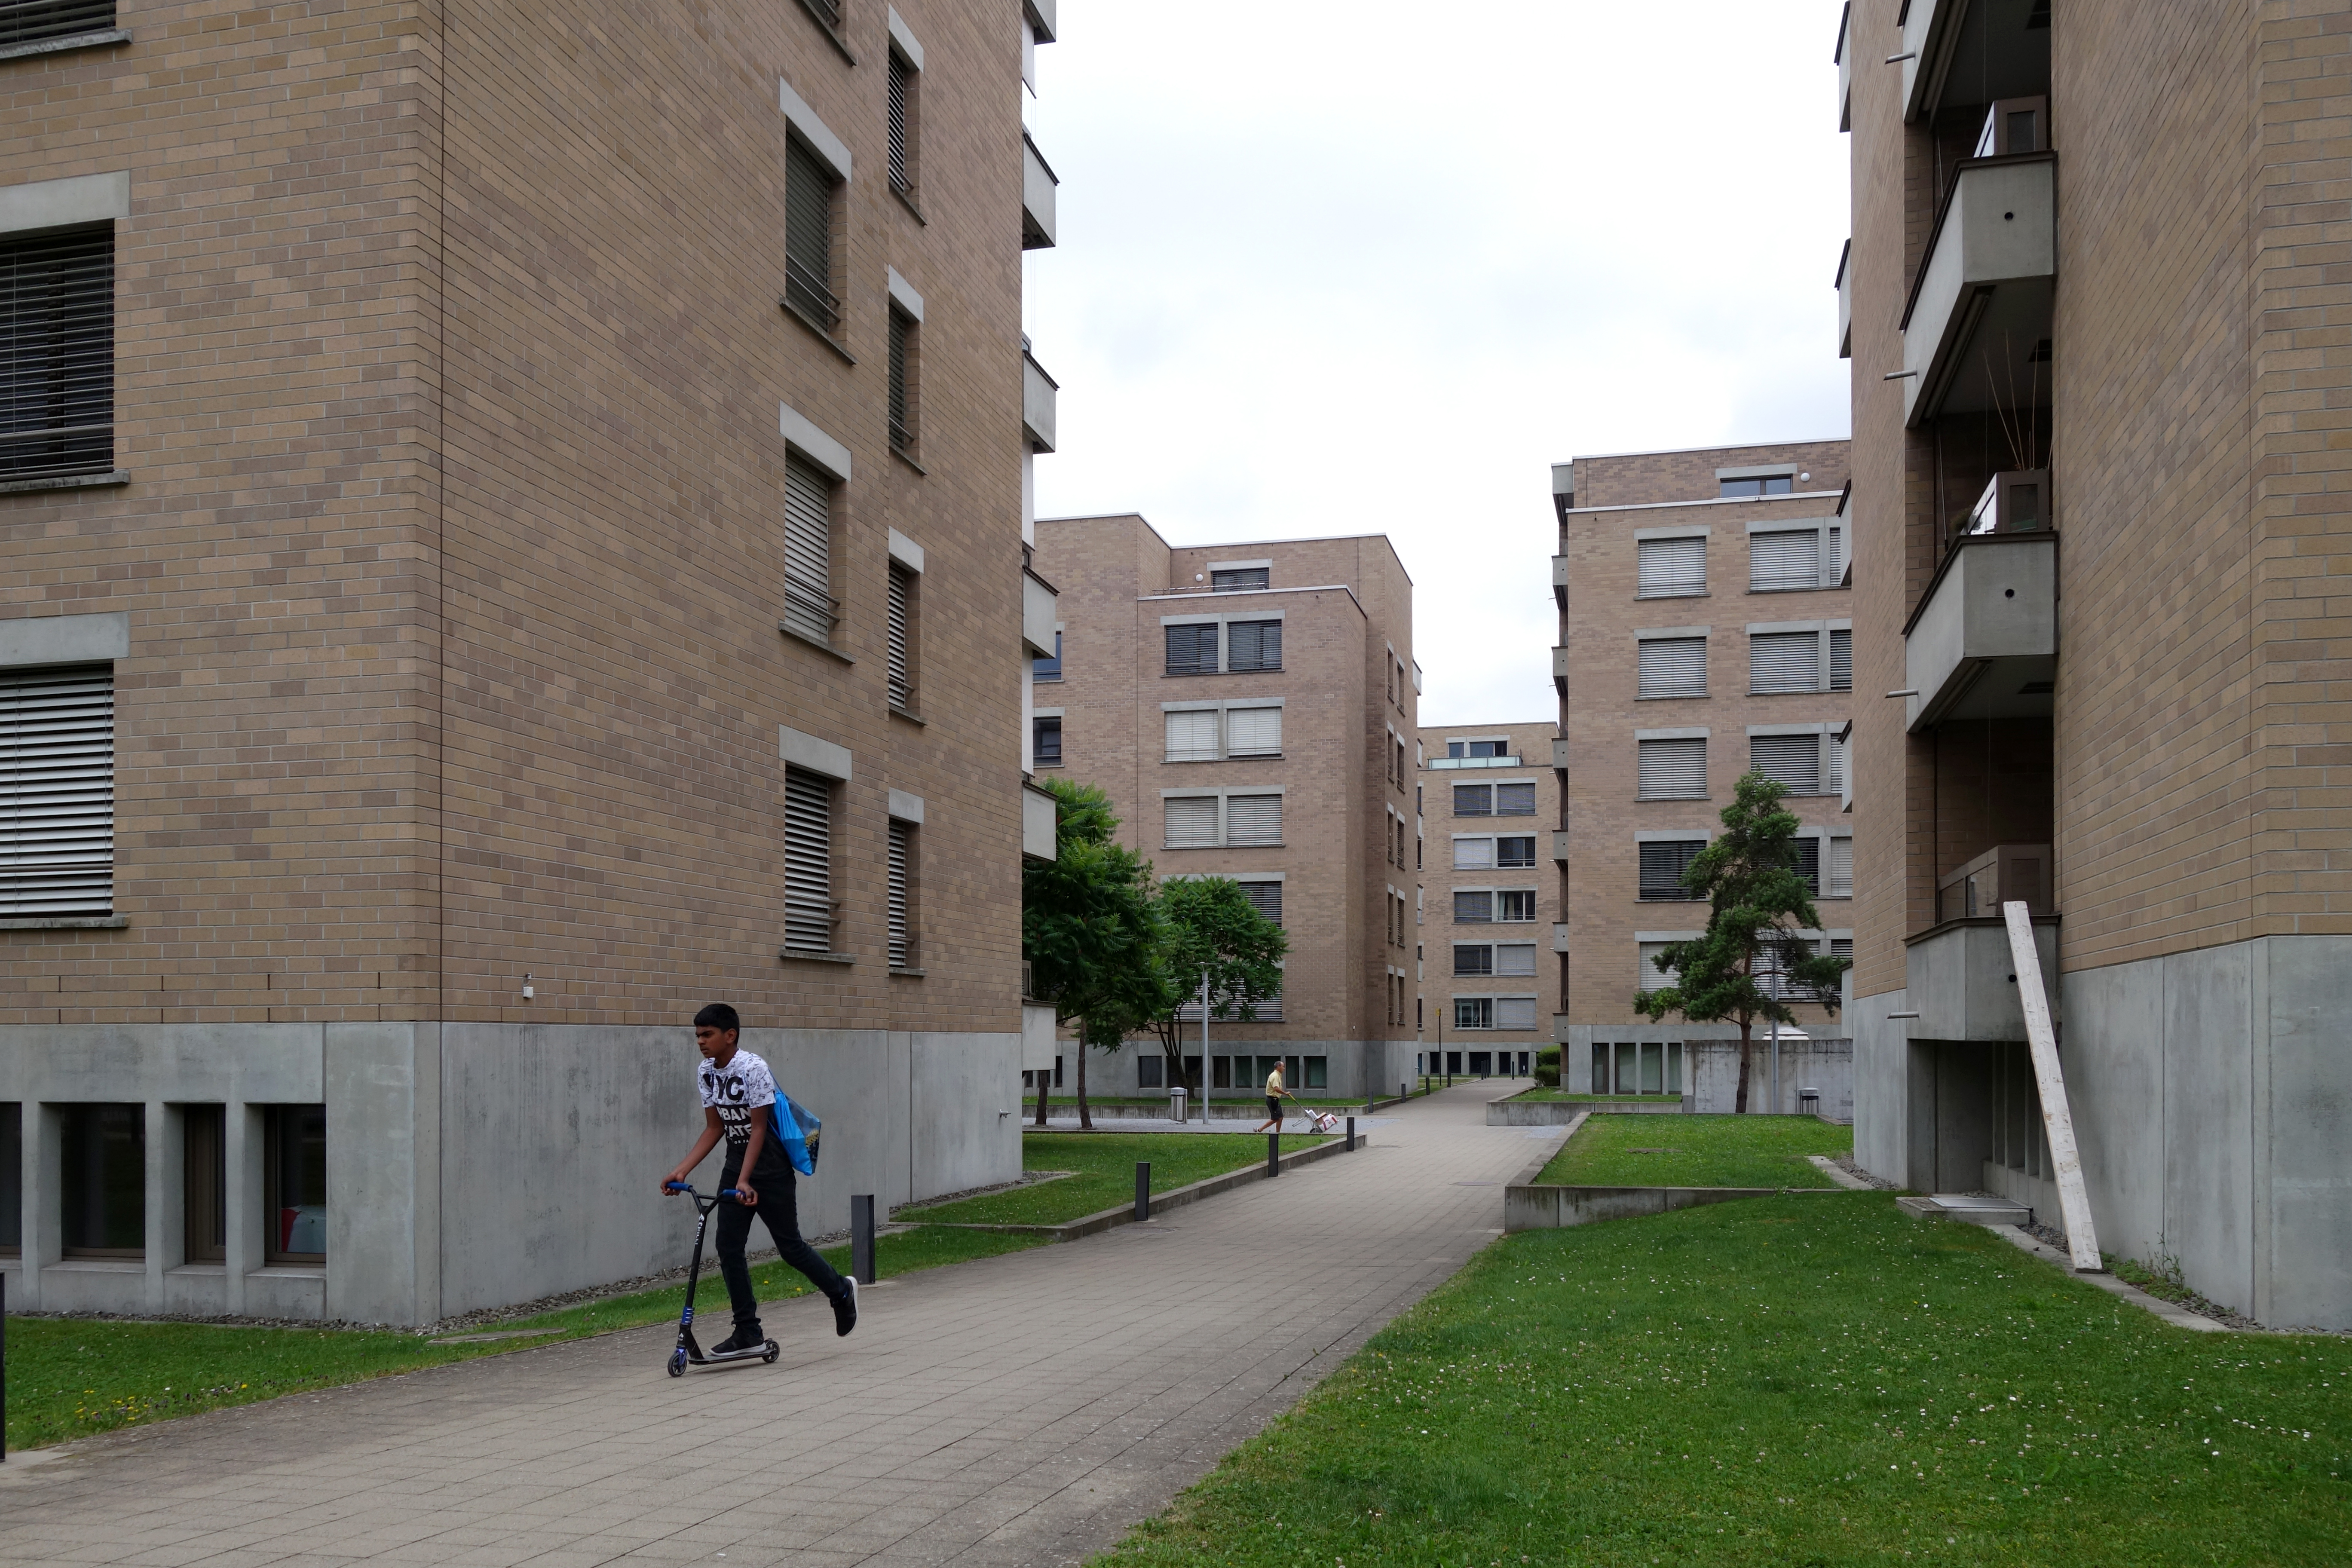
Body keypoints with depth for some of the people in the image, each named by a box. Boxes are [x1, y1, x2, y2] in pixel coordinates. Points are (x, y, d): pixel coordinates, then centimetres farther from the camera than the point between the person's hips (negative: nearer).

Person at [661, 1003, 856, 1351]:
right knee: (728, 1247, -1)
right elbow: (714, 1128, 6)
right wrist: (681, 1171, -2)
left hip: (769, 1165, -7)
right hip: (736, 1162, 7)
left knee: (790, 1246, 2)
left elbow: (758, 1128, -21)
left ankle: (841, 1292, 27)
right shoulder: (707, 1073, 1)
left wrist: (745, 1181, -27)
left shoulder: (753, 1069, -21)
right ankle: (748, 1332, 6)